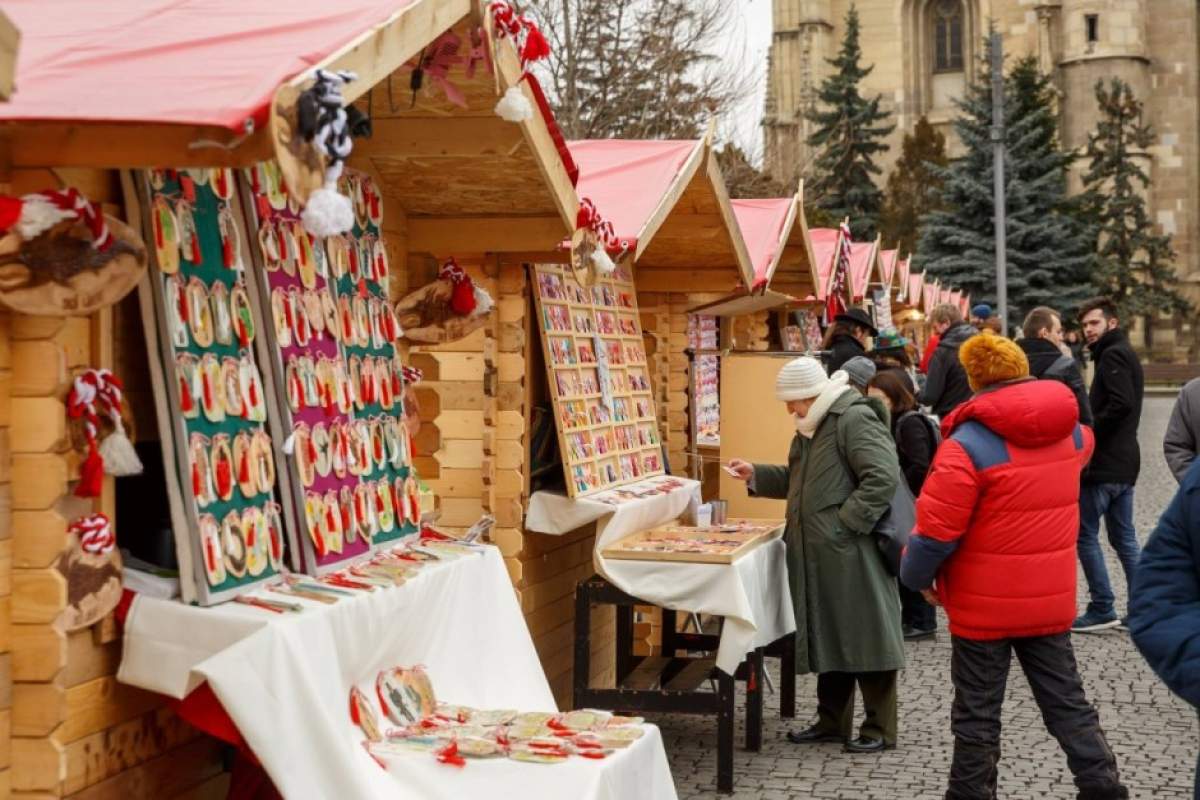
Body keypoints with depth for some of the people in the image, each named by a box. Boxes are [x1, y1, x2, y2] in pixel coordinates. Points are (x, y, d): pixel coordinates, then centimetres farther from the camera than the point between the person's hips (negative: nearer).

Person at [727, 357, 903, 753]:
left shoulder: (855, 419, -15)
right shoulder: (812, 426, 17)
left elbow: (883, 478, -22)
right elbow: (798, 479, 28)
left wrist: (846, 523, -21)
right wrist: (756, 475, 14)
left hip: (852, 554, -10)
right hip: (818, 554, 10)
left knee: (863, 638, -2)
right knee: (827, 637, 15)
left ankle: (879, 729, 6)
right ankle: (832, 721, 26)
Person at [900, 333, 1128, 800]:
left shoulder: (969, 443, -19)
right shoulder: (1071, 432, 2)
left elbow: (936, 529, -20)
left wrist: (916, 577, -2)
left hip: (985, 605, -5)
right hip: (1051, 600, 5)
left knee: (977, 717, 7)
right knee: (1068, 705, 13)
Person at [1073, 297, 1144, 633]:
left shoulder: (1112, 355, -12)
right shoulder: (1126, 354, 18)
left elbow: (1121, 404, -25)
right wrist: (1092, 430, 8)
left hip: (1104, 464, -10)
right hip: (1124, 464, 10)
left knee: (1085, 533, -2)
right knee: (1123, 536, 12)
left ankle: (1102, 609, -1)